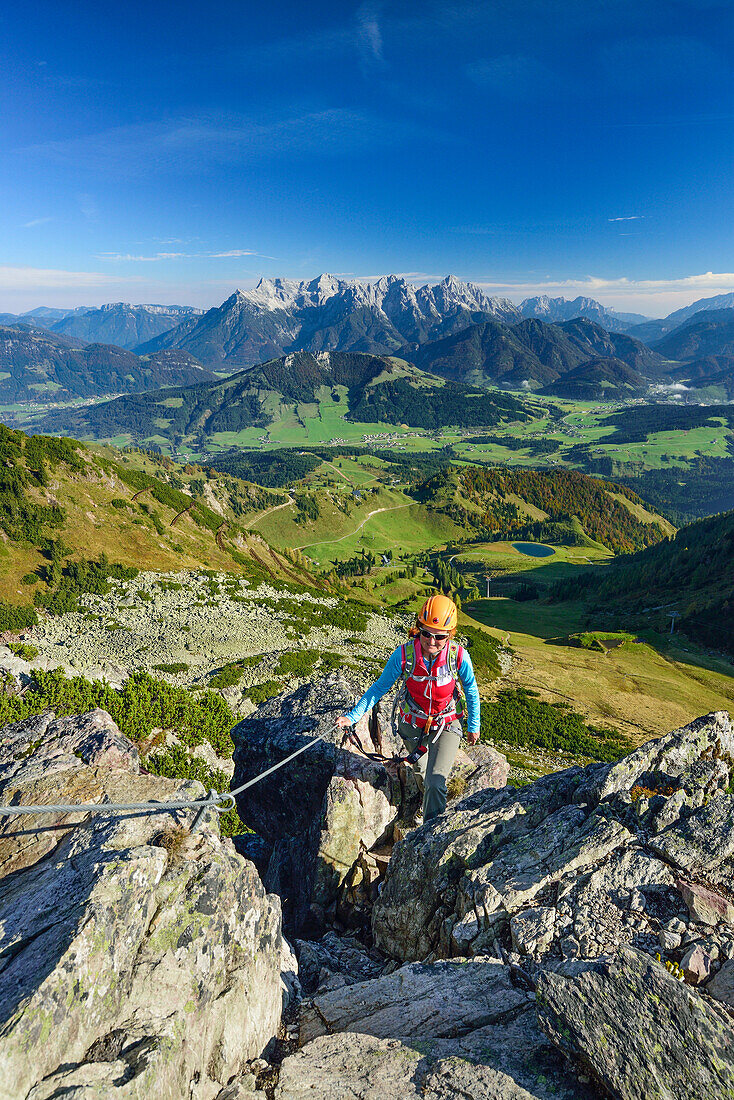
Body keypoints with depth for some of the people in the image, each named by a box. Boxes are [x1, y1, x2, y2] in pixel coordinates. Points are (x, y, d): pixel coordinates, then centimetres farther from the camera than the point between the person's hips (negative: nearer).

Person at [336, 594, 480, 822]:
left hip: (445, 725, -2)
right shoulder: (404, 654, -27)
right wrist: (353, 716, -16)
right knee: (422, 772, 27)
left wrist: (473, 727, 4)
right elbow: (379, 687, -12)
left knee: (435, 783, -11)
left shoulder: (458, 656, -27)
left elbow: (471, 692, -7)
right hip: (412, 724, 2)